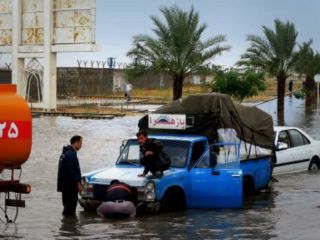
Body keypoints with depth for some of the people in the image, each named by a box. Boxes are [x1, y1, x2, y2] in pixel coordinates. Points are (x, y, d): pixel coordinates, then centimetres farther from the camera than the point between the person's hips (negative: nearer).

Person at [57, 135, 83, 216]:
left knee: (68, 204, 13)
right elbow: (71, 171, -21)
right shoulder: (71, 154, -16)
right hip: (70, 185, -10)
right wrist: (78, 183, -18)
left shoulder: (66, 153, 18)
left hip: (65, 185, 10)